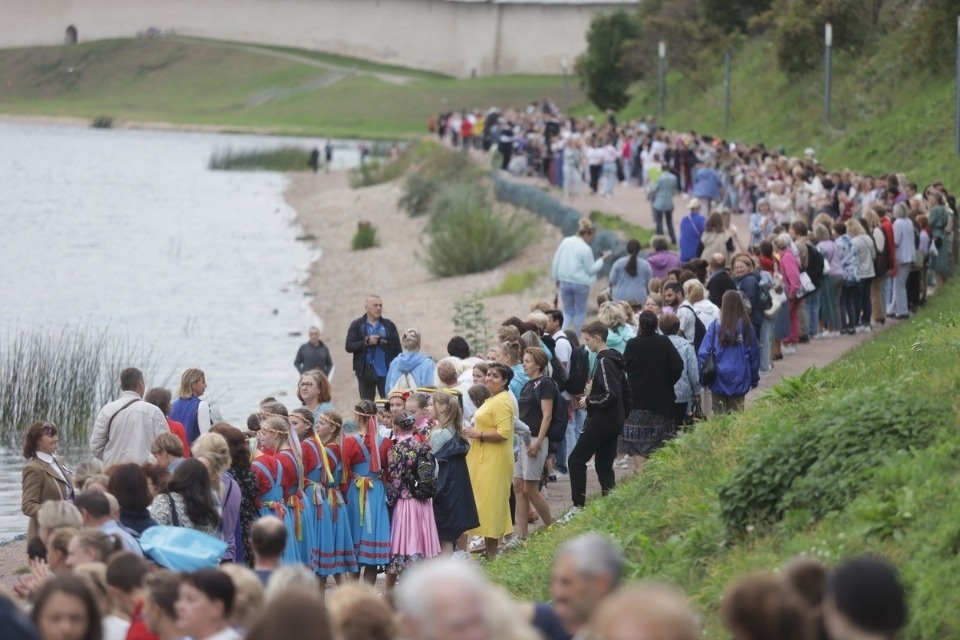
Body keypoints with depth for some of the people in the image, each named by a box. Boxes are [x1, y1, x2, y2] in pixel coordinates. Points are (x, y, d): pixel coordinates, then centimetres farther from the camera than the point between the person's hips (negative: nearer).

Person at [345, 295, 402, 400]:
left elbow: (397, 349, 6)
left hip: (386, 372, 0)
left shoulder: (389, 325, 8)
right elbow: (349, 346, -2)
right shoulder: (357, 325, 6)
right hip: (365, 372, 0)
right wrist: (366, 342, -15)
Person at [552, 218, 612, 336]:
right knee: (580, 313, 12)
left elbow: (556, 262, 6)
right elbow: (591, 269, -10)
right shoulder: (586, 249, -17)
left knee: (568, 312, 13)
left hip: (565, 283, 5)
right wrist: (602, 259, 2)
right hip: (580, 284, -5)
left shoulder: (565, 242, 1)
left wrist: (557, 278, 18)